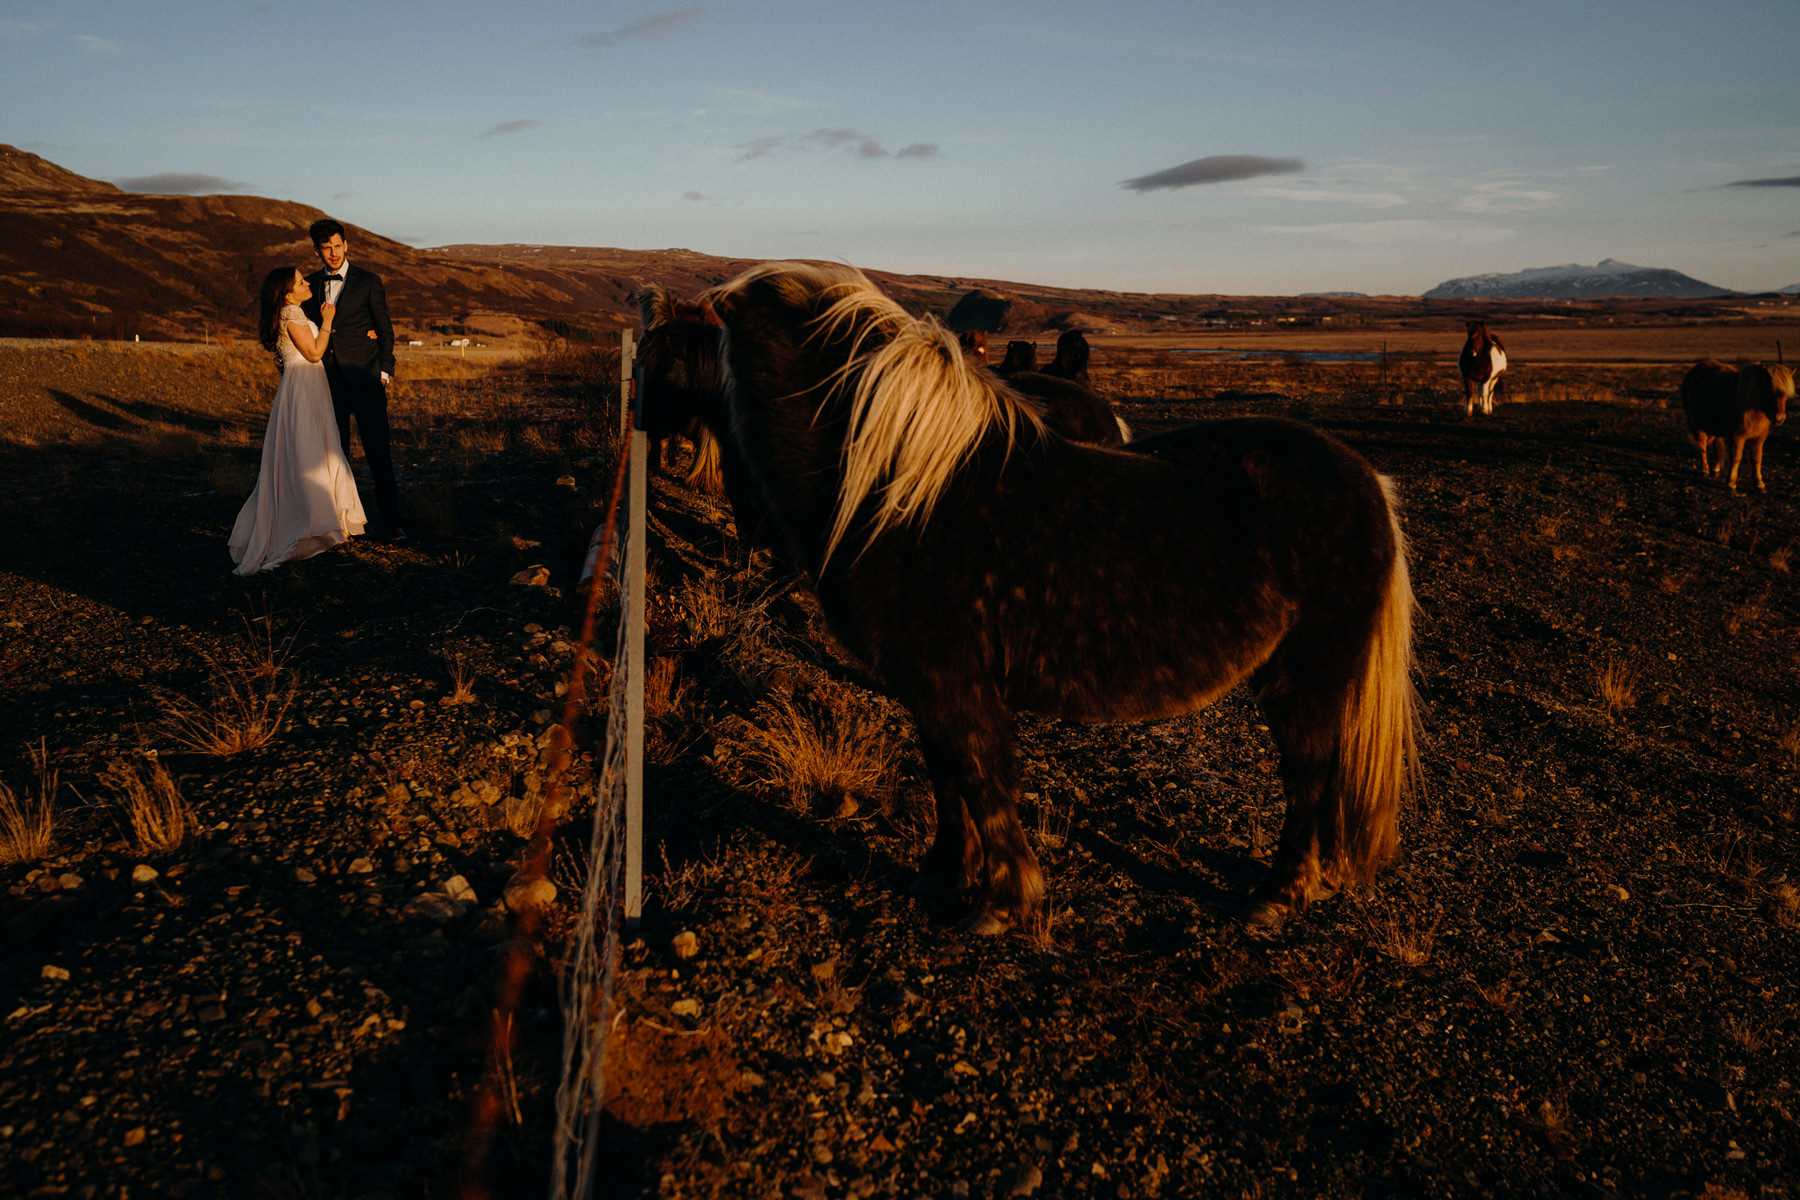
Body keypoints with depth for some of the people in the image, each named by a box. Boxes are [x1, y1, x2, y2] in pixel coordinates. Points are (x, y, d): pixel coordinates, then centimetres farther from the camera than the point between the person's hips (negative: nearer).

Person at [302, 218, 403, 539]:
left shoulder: (369, 282, 2)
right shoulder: (309, 285, 13)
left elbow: (385, 330, 2)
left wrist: (384, 372, -6)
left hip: (364, 380, -4)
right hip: (328, 382, 4)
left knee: (379, 453, -6)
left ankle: (389, 522, -2)